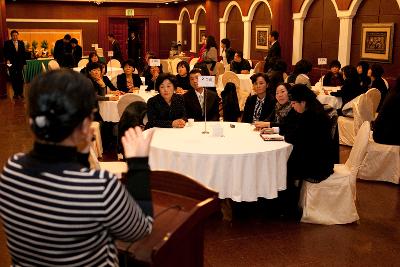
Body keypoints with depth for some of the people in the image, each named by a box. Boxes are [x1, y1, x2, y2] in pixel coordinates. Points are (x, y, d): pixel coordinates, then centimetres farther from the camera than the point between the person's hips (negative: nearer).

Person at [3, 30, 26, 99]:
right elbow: (6, 53, -2)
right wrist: (7, 60, -17)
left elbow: (23, 53, 10)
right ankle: (16, 93, 10)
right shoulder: (7, 43, 0)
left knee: (20, 78, 2)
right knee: (13, 78, 2)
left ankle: (21, 92, 14)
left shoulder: (21, 43, 8)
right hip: (11, 63, -2)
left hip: (20, 63, 2)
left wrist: (24, 62, 5)